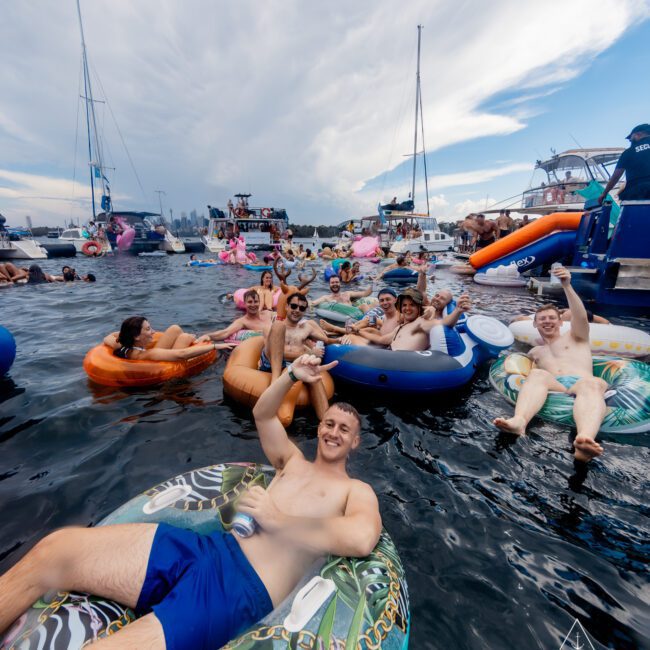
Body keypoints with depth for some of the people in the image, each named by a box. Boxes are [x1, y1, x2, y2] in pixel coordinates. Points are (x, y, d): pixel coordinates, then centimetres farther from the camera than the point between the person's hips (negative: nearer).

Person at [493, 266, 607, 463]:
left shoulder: (575, 337, 27)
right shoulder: (535, 352, 35)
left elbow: (581, 317, 6)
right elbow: (532, 374, 29)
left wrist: (567, 286, -7)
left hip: (580, 384, -1)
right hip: (552, 387, 1)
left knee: (593, 383, -36)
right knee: (537, 375, -33)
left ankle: (585, 439, -67)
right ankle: (519, 421, -62)